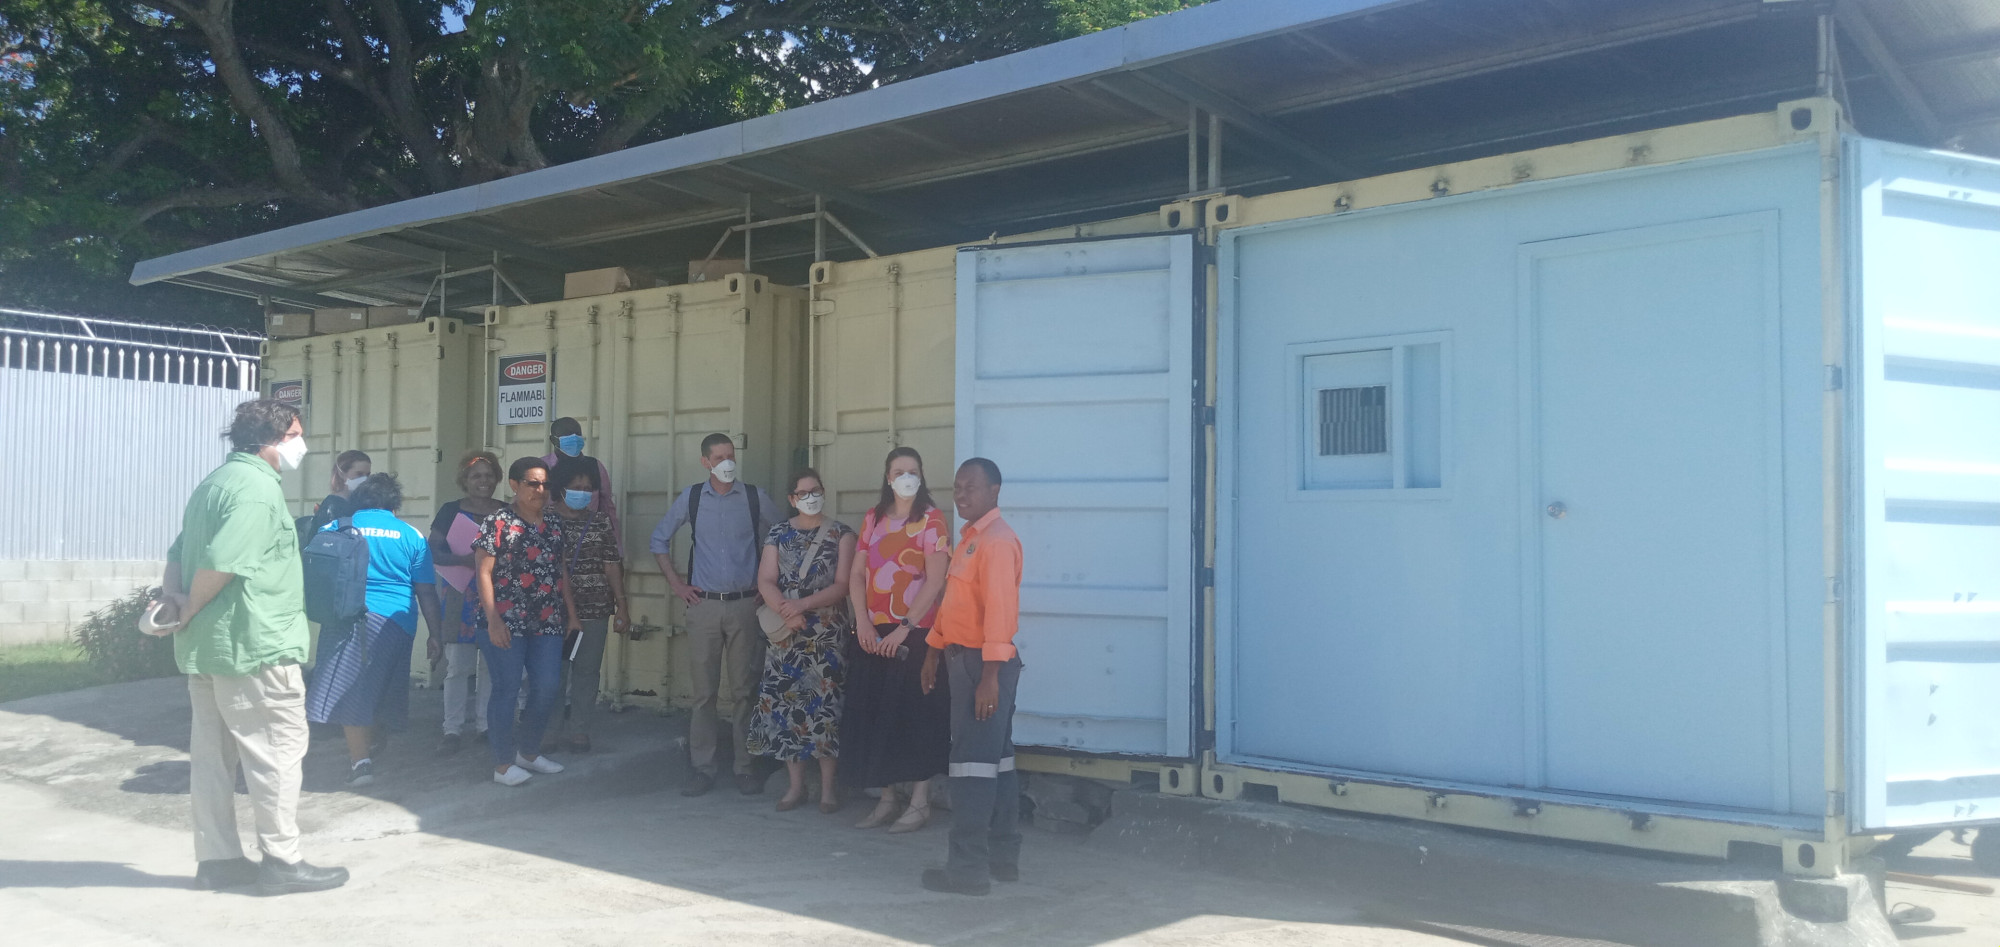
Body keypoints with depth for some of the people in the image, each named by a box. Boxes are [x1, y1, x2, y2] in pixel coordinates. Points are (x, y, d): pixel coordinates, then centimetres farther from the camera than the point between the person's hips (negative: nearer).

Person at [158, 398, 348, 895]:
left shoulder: (214, 482, 17)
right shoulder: (258, 488, -16)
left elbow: (179, 552, 16)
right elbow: (221, 563, -25)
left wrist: (173, 598, 0)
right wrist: (190, 611, -12)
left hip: (204, 647, 10)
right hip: (254, 646, -10)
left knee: (213, 750, 12)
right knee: (278, 747, -2)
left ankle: (217, 859, 19)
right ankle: (282, 860, 3)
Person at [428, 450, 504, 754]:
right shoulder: (451, 511, 4)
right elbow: (433, 551, -2)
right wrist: (466, 560, -17)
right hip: (460, 599, -2)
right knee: (458, 665, -4)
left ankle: (485, 724, 14)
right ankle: (453, 729, 2)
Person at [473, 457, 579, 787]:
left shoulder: (554, 525, 13)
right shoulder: (498, 523, -5)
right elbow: (483, 572, -8)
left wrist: (571, 612, 15)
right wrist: (493, 620, -14)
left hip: (547, 623, 6)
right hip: (507, 622, -6)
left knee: (547, 689, 5)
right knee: (507, 688, -2)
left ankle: (528, 752, 24)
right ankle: (503, 764, 7)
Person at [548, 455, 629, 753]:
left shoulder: (601, 522, 8)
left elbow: (612, 563, 8)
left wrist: (621, 604, 4)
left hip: (596, 610, 3)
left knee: (587, 670, 3)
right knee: (555, 669, -1)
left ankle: (578, 729, 11)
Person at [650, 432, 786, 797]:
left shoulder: (755, 499, 2)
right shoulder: (690, 498, 4)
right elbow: (660, 538, 16)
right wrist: (675, 583, 8)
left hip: (746, 605, -1)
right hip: (703, 604, 1)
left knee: (743, 691, 2)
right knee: (704, 692, 2)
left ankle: (747, 768, 9)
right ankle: (702, 768, 9)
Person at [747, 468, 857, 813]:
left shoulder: (841, 534, 3)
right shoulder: (778, 534, 10)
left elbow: (842, 585, -5)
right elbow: (765, 582, 1)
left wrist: (802, 605, -17)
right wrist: (786, 612, -16)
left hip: (828, 632, -2)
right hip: (785, 631, 3)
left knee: (824, 703, -7)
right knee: (786, 702, 0)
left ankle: (828, 784, 2)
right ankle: (795, 783, 10)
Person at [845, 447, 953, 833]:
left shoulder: (931, 519, -4)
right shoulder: (873, 519, 12)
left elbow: (935, 581, -12)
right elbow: (857, 574, 9)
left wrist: (904, 629, -17)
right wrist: (863, 622, -5)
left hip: (914, 633, -5)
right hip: (873, 634, 6)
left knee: (915, 714, -4)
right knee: (874, 713, 6)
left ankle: (919, 803, 5)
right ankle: (888, 798, 18)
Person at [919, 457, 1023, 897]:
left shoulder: (997, 541, -16)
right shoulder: (969, 538, 17)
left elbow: (999, 608, -23)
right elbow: (953, 601, 23)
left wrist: (990, 676, -27)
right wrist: (935, 651, 23)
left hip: (984, 662, -10)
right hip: (963, 658, 10)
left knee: (973, 762, -8)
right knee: (997, 759, 14)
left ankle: (968, 868, -5)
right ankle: (1003, 857, 23)